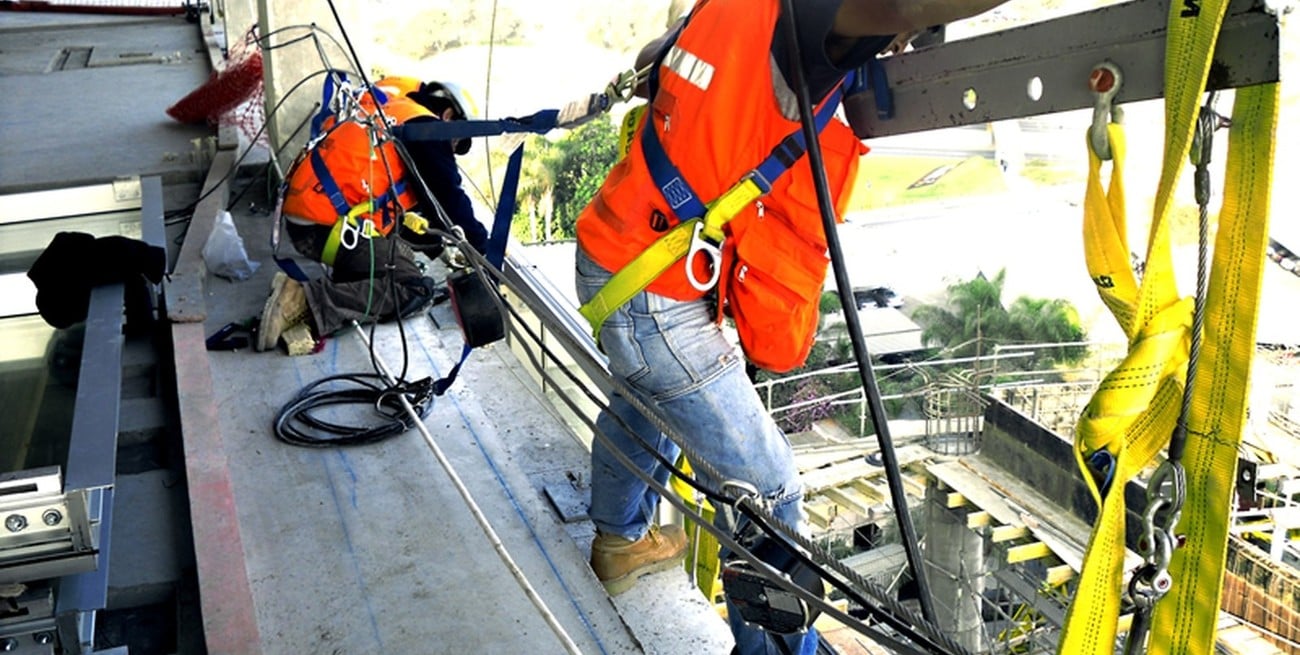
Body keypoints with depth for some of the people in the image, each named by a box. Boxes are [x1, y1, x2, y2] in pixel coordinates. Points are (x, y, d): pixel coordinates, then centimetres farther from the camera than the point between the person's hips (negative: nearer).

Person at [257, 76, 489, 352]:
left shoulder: (384, 115, 26)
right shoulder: (424, 127, -1)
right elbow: (450, 200, -5)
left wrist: (442, 244, 31)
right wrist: (483, 249, 7)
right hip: (329, 226, -10)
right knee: (416, 289, -11)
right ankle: (306, 300, -21)